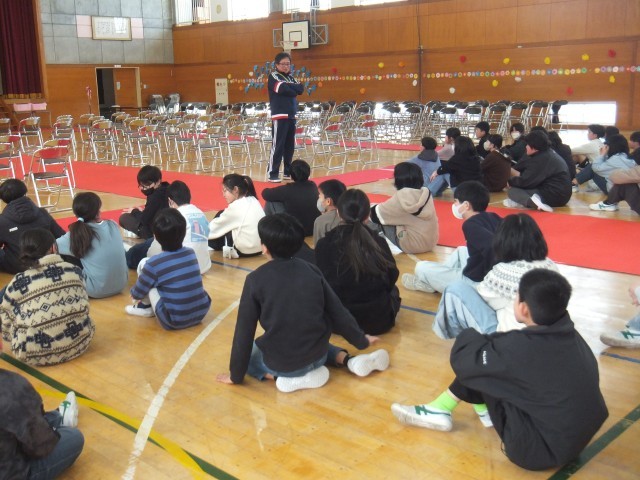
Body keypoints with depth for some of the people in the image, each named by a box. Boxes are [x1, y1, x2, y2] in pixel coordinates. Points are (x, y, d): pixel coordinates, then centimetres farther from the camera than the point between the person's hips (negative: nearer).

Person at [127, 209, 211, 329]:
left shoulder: (154, 264, -13)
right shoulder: (191, 253, 2)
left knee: (143, 265, 4)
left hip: (174, 321, -5)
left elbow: (137, 293, 2)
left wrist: (134, 294, 28)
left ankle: (146, 306, 23)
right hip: (201, 313, 5)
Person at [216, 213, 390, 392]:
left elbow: (244, 331, -7)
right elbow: (338, 312, 4)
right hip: (318, 355, 4)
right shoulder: (311, 270, -3)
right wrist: (361, 340, 20)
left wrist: (236, 375, 4)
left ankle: (285, 378, 0)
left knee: (248, 351, 26)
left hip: (280, 363, -4)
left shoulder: (256, 279, -12)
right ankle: (349, 360, 11)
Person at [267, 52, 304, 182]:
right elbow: (282, 88, -19)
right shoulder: (273, 76, -1)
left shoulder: (290, 77, 17)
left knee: (290, 146, 10)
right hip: (279, 117, -7)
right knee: (277, 146, -10)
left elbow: (301, 89, 0)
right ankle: (272, 174, -9)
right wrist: (294, 88, -6)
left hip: (292, 116, 7)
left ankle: (288, 171, 19)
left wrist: (288, 87, -10)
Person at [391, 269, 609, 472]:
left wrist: (470, 335, 7)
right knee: (494, 360, 7)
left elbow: (462, 360, -11)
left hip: (546, 450, -7)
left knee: (476, 366, -3)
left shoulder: (523, 348, -26)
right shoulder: (570, 334, -5)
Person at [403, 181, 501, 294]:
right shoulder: (493, 217, 3)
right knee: (461, 251, 34)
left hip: (476, 281, -9)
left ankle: (427, 283, 35)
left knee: (421, 267, 2)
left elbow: (492, 246, -36)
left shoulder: (471, 225, -20)